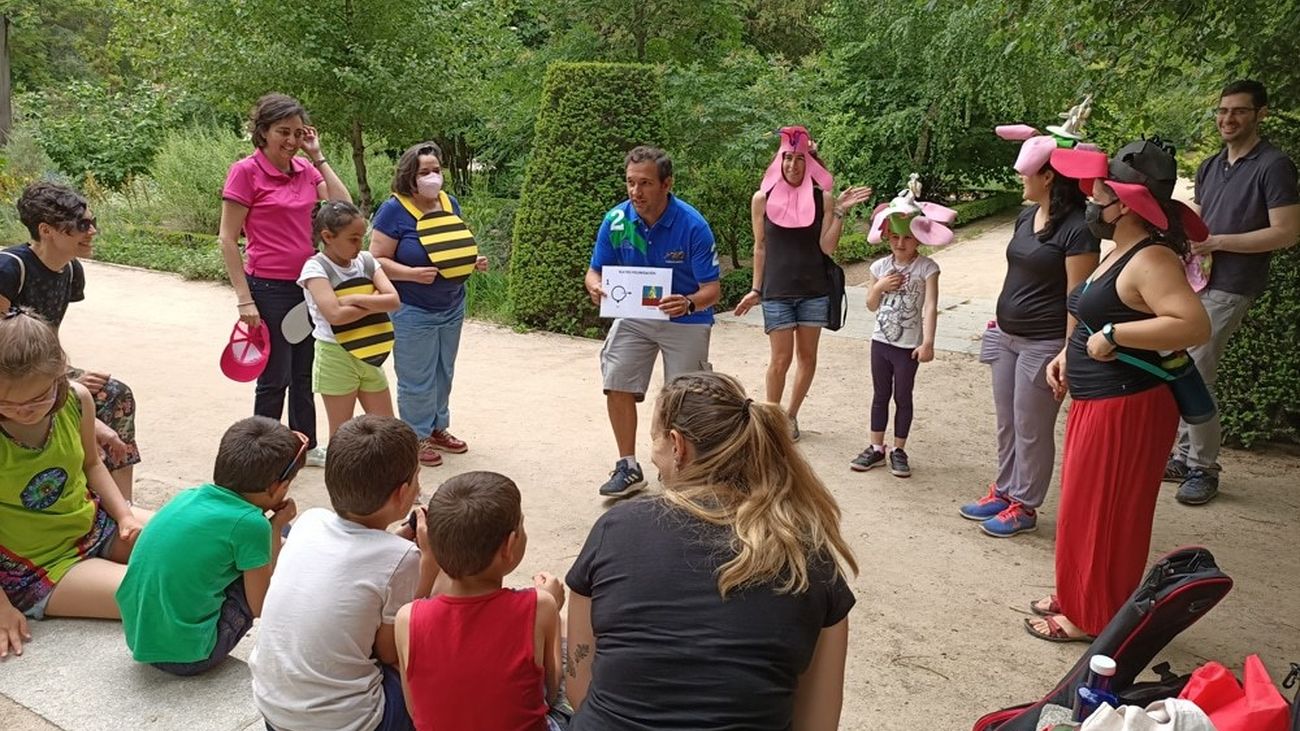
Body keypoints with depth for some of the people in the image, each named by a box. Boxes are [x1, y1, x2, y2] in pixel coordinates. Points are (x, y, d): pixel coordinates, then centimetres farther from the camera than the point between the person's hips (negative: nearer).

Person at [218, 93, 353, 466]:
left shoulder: (306, 169, 6)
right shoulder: (246, 171, -10)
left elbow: (344, 205, -5)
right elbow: (227, 238, -11)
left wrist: (317, 157, -4)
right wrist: (244, 298, -14)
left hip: (308, 284, 6)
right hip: (269, 288, -6)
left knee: (305, 372, 16)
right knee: (275, 377, 3)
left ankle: (306, 445, 31)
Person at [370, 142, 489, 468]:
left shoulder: (450, 203, 4)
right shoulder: (394, 210, -15)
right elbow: (377, 260, -17)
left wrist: (474, 262, -4)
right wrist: (413, 274, -31)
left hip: (452, 307, 6)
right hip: (412, 311, -6)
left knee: (443, 373, 17)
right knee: (416, 379, 2)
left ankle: (438, 428, 33)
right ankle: (416, 437, 17)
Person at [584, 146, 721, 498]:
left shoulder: (693, 225, -23)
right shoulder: (616, 220, -13)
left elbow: (712, 288, -21)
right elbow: (595, 270, -3)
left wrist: (688, 304, -44)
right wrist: (595, 288, -28)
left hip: (686, 321, -3)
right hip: (634, 316, 3)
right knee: (617, 385, -6)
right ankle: (628, 467, 10)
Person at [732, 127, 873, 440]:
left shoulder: (822, 198, 0)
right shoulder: (763, 198, -1)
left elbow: (827, 247, -5)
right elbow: (760, 247, 6)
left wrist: (840, 212, -13)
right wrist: (756, 289, 7)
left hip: (814, 290, 2)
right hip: (777, 291, -1)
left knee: (807, 356, 9)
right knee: (781, 359, -3)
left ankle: (791, 415, 28)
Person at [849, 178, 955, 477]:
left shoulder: (926, 268, -11)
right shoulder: (880, 266, 1)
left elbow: (930, 306, -18)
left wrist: (928, 343, -26)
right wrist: (880, 287, -12)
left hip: (909, 345, -4)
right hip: (881, 341, 4)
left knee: (903, 397, 8)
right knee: (880, 395, 12)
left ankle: (899, 450, 19)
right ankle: (876, 448, 22)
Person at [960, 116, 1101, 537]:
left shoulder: (1077, 229, -17)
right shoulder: (1027, 215, 8)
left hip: (1043, 344, -8)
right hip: (1007, 336, 8)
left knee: (1032, 429, 5)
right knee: (1006, 423, 18)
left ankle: (1024, 506, 20)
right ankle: (1004, 491, 33)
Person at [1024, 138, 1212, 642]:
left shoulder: (1150, 260, -21)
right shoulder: (1120, 252, 11)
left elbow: (1193, 324, -34)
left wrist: (1112, 335, -29)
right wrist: (1067, 355, 9)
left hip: (1125, 409, -10)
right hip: (1097, 402, 10)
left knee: (1100, 514, 3)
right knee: (1088, 509, 20)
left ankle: (1091, 618, 19)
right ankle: (1078, 600, 35)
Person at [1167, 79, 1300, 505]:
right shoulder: (1210, 167, 15)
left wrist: (1217, 242, -16)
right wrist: (1187, 245, 4)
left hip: (1228, 289, -8)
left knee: (1193, 376, -10)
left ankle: (1204, 469, 4)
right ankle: (1185, 456, 22)